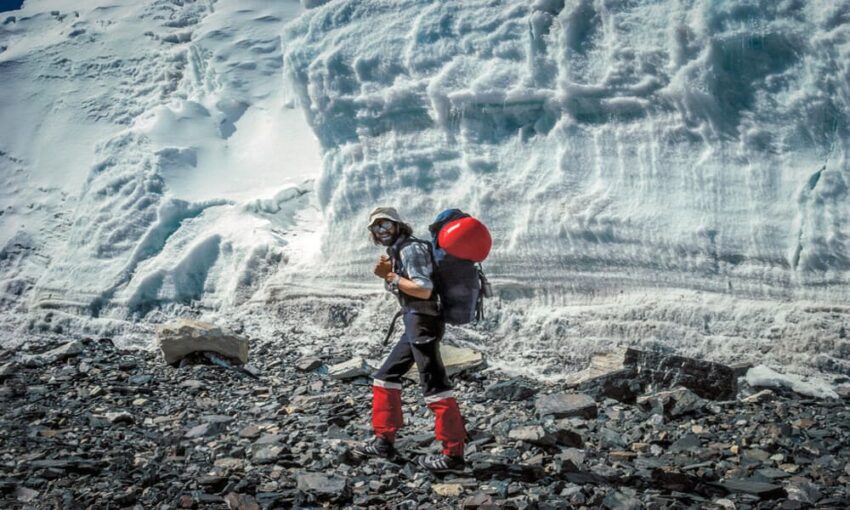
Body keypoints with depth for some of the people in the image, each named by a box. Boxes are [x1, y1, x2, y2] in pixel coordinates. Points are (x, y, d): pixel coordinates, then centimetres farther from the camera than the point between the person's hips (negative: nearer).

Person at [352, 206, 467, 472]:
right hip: (416, 323, 10)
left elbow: (424, 290, -22)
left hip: (423, 322, -10)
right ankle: (384, 441, 22)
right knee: (386, 377, 16)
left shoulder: (410, 249, -12)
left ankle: (453, 454, -5)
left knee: (434, 386, -9)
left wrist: (392, 277, -14)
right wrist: (387, 275, 3)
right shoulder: (399, 251, 18)